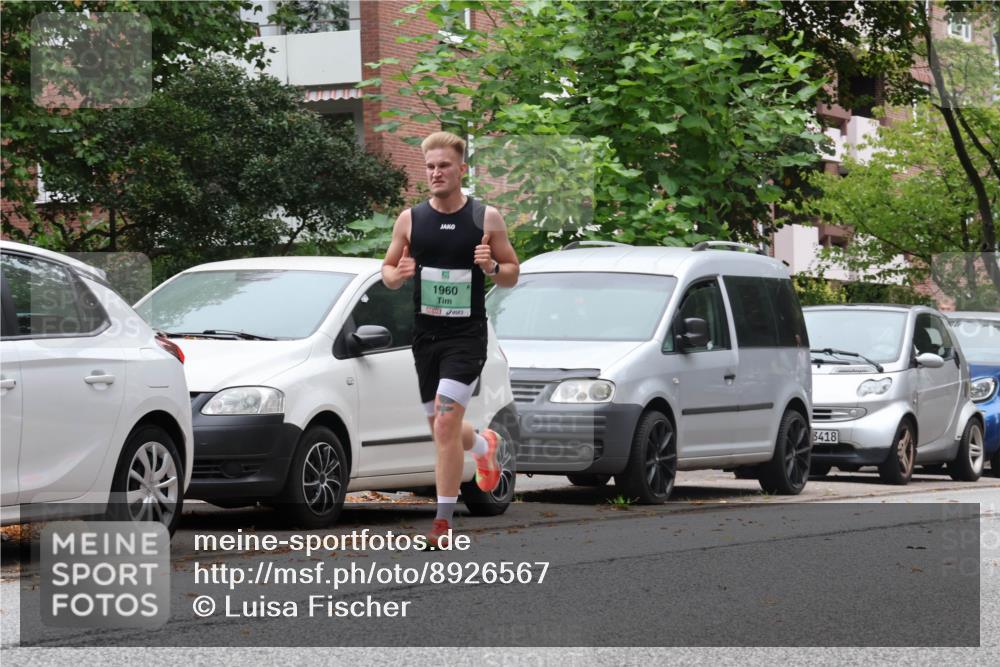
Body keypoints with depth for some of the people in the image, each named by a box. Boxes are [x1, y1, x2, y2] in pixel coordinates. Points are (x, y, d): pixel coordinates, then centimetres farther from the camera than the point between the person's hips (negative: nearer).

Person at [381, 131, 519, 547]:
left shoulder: (486, 218, -2)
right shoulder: (410, 219, 3)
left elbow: (512, 274, 6)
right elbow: (388, 270, 12)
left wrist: (492, 267, -16)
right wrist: (397, 275, -11)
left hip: (466, 336, -4)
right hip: (425, 334, 4)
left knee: (446, 423, -16)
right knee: (440, 426, 14)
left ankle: (444, 520, -11)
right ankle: (485, 445, 49)